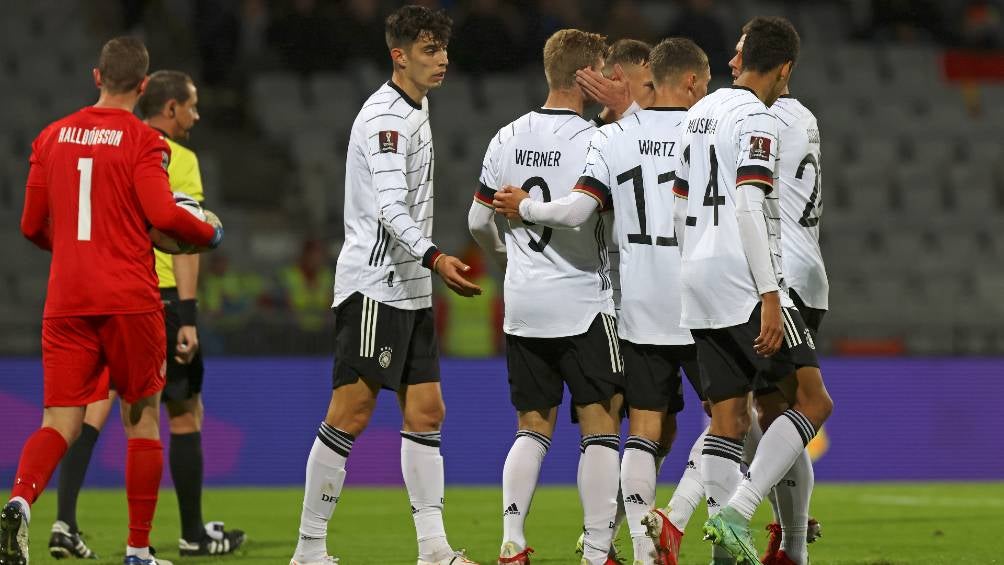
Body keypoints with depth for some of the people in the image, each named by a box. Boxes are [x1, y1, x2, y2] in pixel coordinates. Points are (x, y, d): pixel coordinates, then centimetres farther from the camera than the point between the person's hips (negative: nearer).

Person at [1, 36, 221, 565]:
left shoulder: (52, 136, 10)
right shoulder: (143, 140, -4)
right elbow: (163, 215, -16)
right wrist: (210, 234, 4)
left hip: (65, 300, 3)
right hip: (129, 299, -3)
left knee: (60, 421, 0)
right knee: (142, 416, 11)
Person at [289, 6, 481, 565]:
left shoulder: (415, 110, 17)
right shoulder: (386, 116, -14)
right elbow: (390, 208, -25)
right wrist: (434, 258, -37)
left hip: (411, 289, 10)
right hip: (373, 286, -10)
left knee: (426, 412, 5)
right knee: (351, 414, -8)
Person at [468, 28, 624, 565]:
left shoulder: (506, 139, 5)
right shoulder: (594, 141, -13)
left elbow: (479, 221, 12)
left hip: (522, 304, 5)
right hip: (581, 302, -5)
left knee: (533, 426, 13)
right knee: (600, 426, 1)